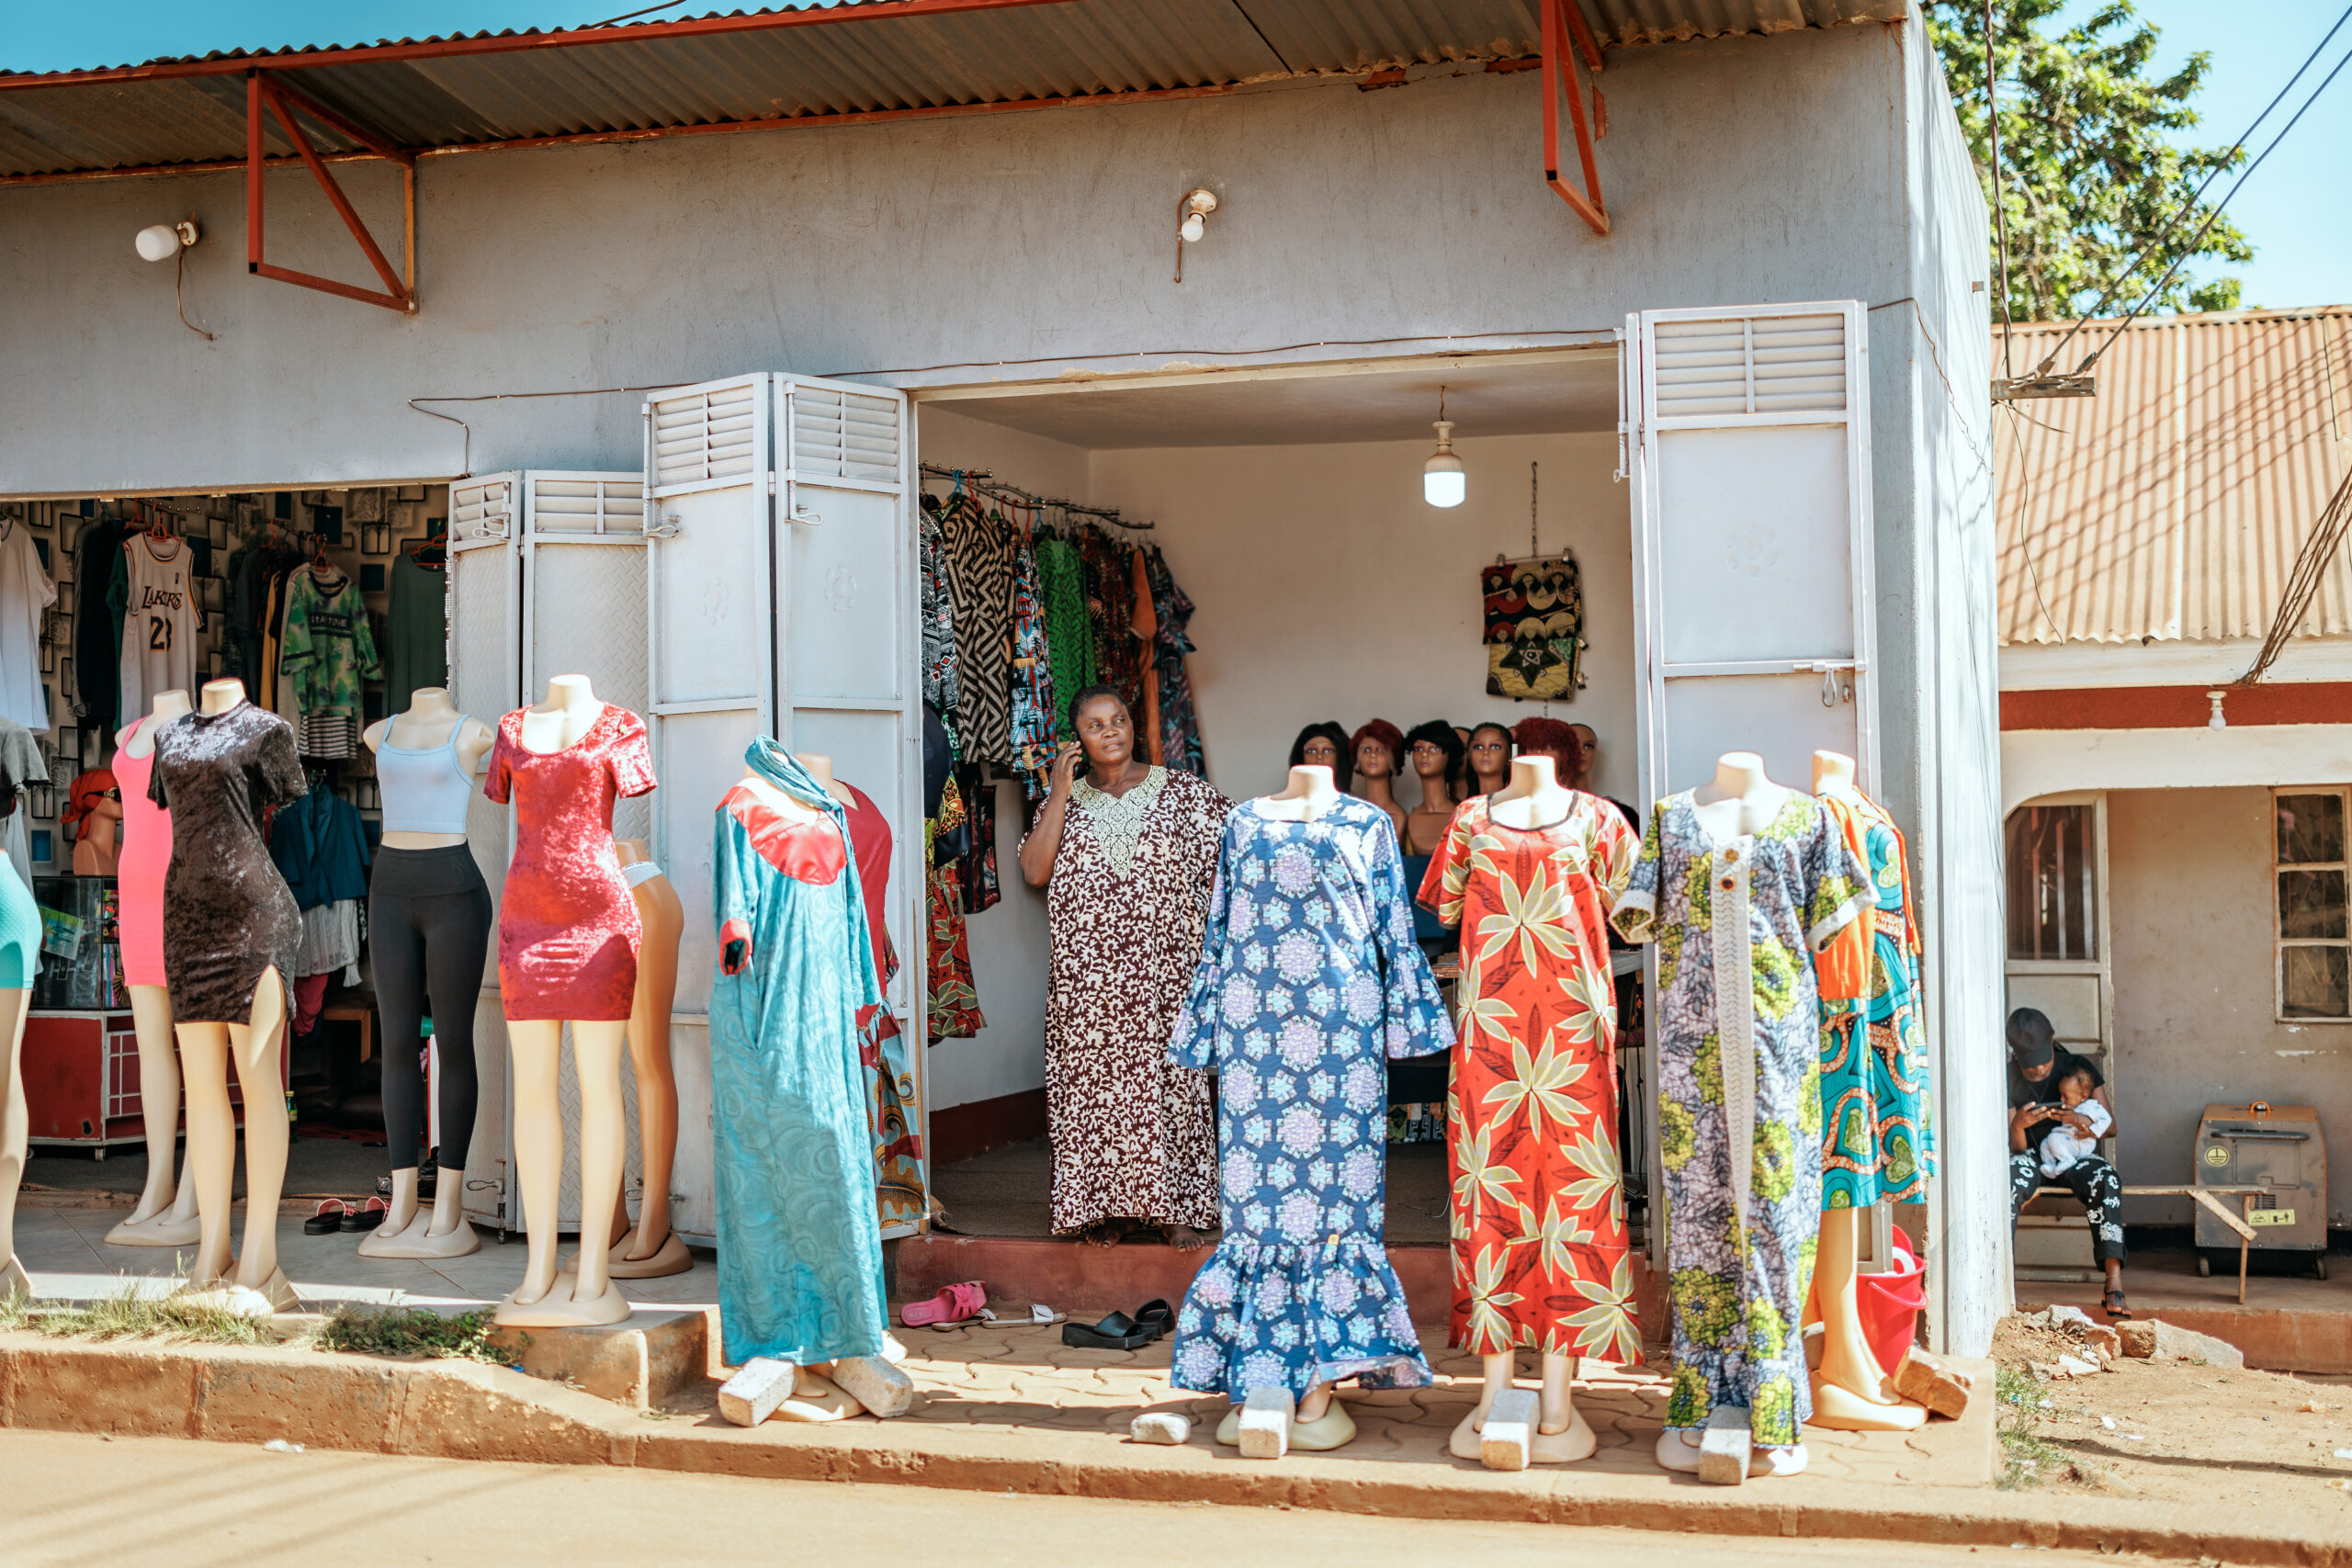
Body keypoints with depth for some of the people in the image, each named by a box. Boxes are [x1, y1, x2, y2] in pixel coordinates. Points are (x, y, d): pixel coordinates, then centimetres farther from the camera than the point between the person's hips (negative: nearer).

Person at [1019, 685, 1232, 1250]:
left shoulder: (1181, 792, 4)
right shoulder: (1064, 797, 8)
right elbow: (1034, 870, -5)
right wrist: (1061, 794, -7)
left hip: (1163, 969, -1)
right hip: (1086, 975, 1)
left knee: (1169, 1078, 0)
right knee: (1095, 1085, 3)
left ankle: (1181, 1206, 8)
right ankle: (1108, 1206, 13)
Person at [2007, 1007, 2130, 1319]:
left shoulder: (2079, 1068, -1)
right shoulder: (2010, 1080, -2)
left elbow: (2110, 1127, -1)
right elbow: (2016, 1147, -5)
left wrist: (2080, 1120, -23)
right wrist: (2018, 1125, -29)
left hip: (2074, 1157, 1)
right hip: (2032, 1157, -1)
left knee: (2105, 1179, -34)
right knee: (2011, 1175, -37)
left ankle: (2114, 1282, -41)